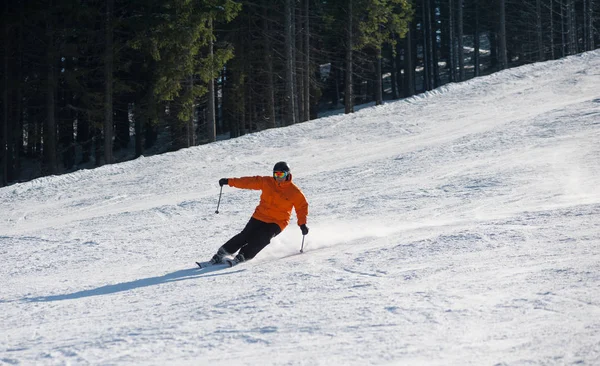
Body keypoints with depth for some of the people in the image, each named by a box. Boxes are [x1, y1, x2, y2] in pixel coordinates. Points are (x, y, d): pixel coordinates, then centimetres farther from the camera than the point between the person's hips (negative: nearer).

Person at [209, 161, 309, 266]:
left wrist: (302, 224, -8)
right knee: (245, 236, -12)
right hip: (260, 217, 2)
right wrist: (229, 181, 1)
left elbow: (302, 207, 2)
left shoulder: (294, 192, -7)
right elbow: (249, 182, 3)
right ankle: (221, 253, -5)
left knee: (262, 239, -27)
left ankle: (241, 257, -28)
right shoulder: (266, 182, -1)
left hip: (277, 223, -2)